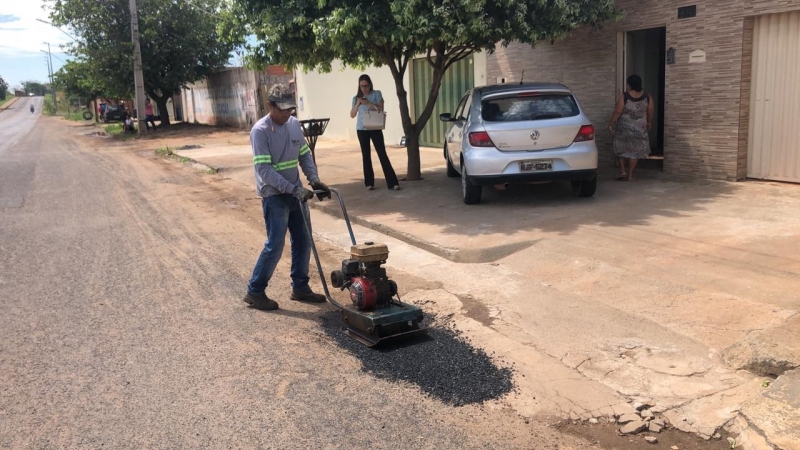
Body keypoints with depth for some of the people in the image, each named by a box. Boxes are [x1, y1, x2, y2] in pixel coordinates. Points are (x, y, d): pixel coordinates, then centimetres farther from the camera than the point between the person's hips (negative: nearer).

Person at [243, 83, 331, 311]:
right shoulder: (260, 131, -17)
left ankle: (300, 287, 22)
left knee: (303, 241, 9)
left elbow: (305, 155, 13)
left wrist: (314, 179, -3)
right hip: (274, 195, -7)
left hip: (295, 193, 7)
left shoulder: (295, 124, 5)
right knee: (275, 245, -7)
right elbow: (264, 169, -22)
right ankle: (254, 292, 6)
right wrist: (294, 189, -27)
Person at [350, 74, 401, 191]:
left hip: (375, 128, -3)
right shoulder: (356, 98, 9)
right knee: (366, 155, 5)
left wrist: (368, 103, -19)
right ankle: (369, 183, 11)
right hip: (361, 129, 3)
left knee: (382, 154, -7)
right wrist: (358, 104, -10)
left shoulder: (376, 94, 2)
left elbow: (380, 109, -8)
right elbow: (352, 115, 5)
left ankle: (393, 183, -8)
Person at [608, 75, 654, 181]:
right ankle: (630, 174, 11)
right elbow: (651, 111, 5)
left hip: (624, 128, -2)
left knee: (622, 149, 14)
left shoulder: (624, 96, -15)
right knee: (635, 151, 9)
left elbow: (618, 111, -15)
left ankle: (623, 171, 5)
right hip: (640, 128, 3)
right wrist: (649, 122, 21)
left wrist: (611, 124, -6)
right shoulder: (647, 96, -3)